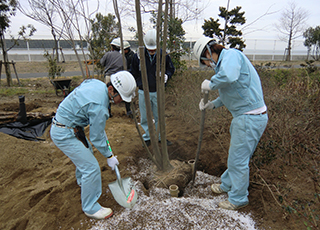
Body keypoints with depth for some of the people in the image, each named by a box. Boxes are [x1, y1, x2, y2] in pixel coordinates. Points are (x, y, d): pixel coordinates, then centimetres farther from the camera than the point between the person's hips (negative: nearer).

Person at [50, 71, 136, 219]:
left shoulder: (97, 83, -5)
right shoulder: (99, 107, -31)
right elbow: (96, 138, -19)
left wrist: (102, 132, 17)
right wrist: (109, 157, -4)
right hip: (65, 134, -10)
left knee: (86, 151, 30)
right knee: (91, 168, -6)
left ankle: (82, 180, 58)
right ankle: (90, 208, 13)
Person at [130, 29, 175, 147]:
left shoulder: (164, 55, -8)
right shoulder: (138, 56, -7)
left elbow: (171, 68, 8)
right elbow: (133, 74, 5)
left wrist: (167, 75, -13)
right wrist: (138, 84, 3)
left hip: (158, 92, 0)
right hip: (143, 92, 0)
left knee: (159, 116, 13)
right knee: (144, 117, 10)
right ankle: (147, 137, 28)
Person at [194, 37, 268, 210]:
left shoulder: (232, 54, -14)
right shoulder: (224, 62, 16)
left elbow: (229, 76, -38)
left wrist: (210, 84, -20)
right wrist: (213, 104, 11)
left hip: (250, 118, -10)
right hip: (243, 116, 10)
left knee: (238, 159, 3)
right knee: (236, 155, 23)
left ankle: (238, 199, 21)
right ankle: (227, 185, 42)